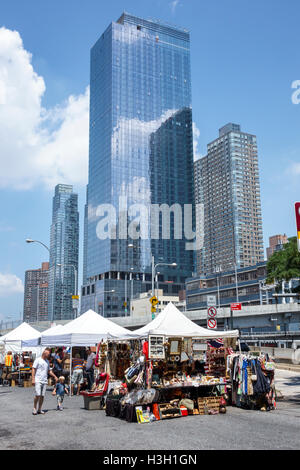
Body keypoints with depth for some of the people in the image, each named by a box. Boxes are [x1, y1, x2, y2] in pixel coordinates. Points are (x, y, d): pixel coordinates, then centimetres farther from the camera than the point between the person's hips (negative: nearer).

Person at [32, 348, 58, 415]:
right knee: (38, 395, -12)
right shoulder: (38, 360, -3)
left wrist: (54, 376, 15)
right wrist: (33, 379, -12)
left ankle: (39, 409, 12)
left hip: (44, 381, 6)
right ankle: (34, 409, 2)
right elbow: (33, 370, -5)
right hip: (38, 381, -6)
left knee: (42, 396, 4)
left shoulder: (47, 361, 16)